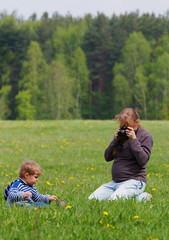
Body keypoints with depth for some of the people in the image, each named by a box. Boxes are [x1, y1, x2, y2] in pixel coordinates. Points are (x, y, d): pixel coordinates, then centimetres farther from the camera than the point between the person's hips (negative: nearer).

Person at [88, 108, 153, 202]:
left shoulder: (145, 136, -3)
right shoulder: (121, 135, 15)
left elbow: (143, 160, -15)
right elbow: (107, 157, 14)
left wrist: (133, 140, -16)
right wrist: (115, 140, 0)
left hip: (134, 181, -8)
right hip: (115, 182, 8)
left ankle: (141, 198, -7)